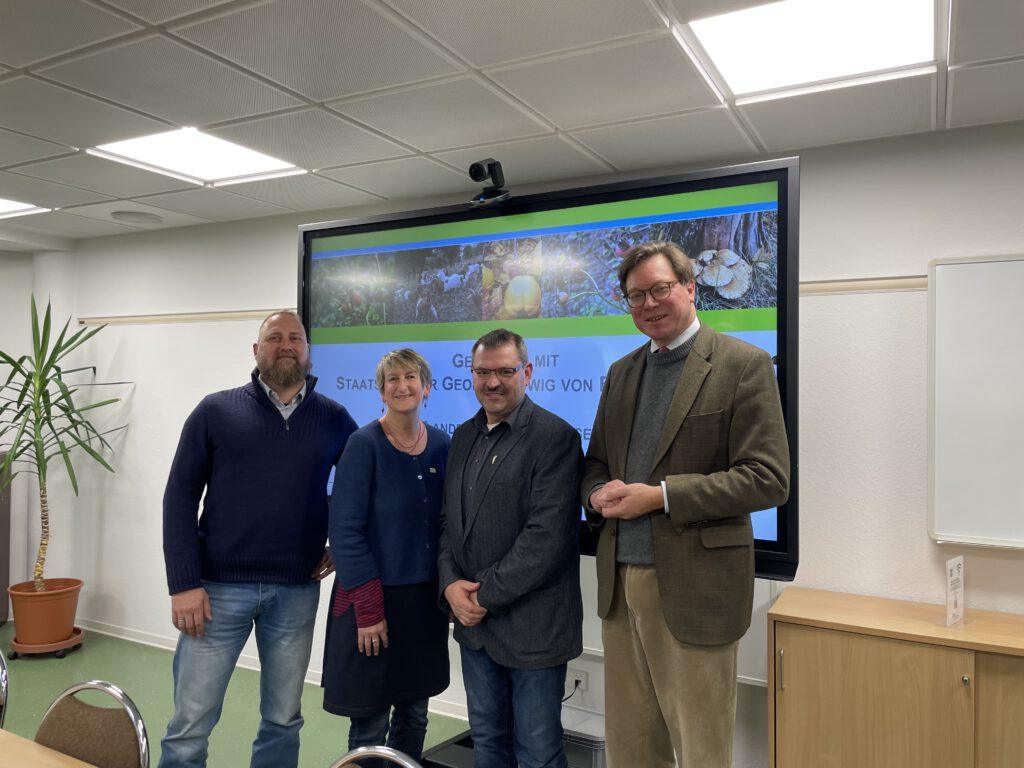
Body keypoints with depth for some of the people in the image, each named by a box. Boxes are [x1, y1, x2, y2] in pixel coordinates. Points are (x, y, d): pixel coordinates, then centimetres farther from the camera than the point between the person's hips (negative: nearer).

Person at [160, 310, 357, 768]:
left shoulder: (333, 419, 4)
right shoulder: (216, 411, 0)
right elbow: (180, 499, -2)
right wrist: (184, 583, -8)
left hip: (297, 592, 2)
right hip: (220, 587, -1)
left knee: (283, 721, 14)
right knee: (191, 723, 6)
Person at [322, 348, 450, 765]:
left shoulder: (441, 445, 2)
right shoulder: (364, 445, -12)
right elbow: (345, 531, -14)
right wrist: (369, 608, -17)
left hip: (426, 599, 5)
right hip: (374, 597, -4)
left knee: (414, 714, 16)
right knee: (370, 723, 6)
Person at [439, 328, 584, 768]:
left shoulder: (555, 437, -13)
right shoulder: (464, 436, 10)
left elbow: (547, 535, -20)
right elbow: (449, 519, 11)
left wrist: (488, 594, -16)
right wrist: (451, 584, -5)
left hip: (531, 625, -6)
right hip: (474, 618, 7)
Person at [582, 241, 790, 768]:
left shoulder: (742, 365, -7)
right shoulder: (621, 372, 12)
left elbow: (768, 479, -14)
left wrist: (660, 496, -19)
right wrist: (600, 493, -6)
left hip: (693, 588, -5)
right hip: (619, 585, 6)